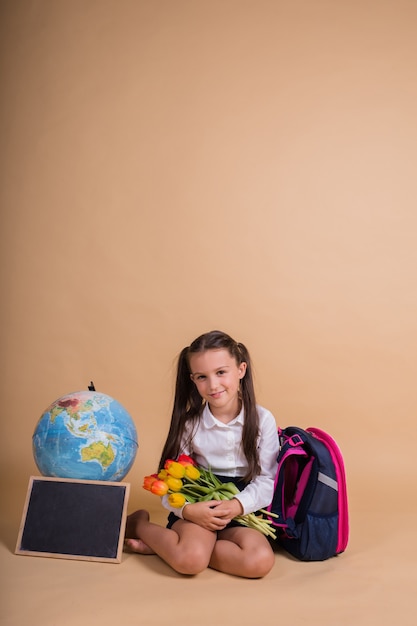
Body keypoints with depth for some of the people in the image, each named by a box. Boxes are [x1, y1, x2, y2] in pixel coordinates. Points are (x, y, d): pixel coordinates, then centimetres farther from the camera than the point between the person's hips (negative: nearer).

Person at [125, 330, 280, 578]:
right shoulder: (189, 424, -3)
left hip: (241, 512, 2)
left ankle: (162, 546, -11)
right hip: (197, 509, -2)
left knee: (259, 561, -28)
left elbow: (267, 479, -4)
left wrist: (238, 505, -21)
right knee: (190, 560, -31)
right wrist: (187, 510, -23)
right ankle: (140, 524, 1)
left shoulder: (262, 420, -4)